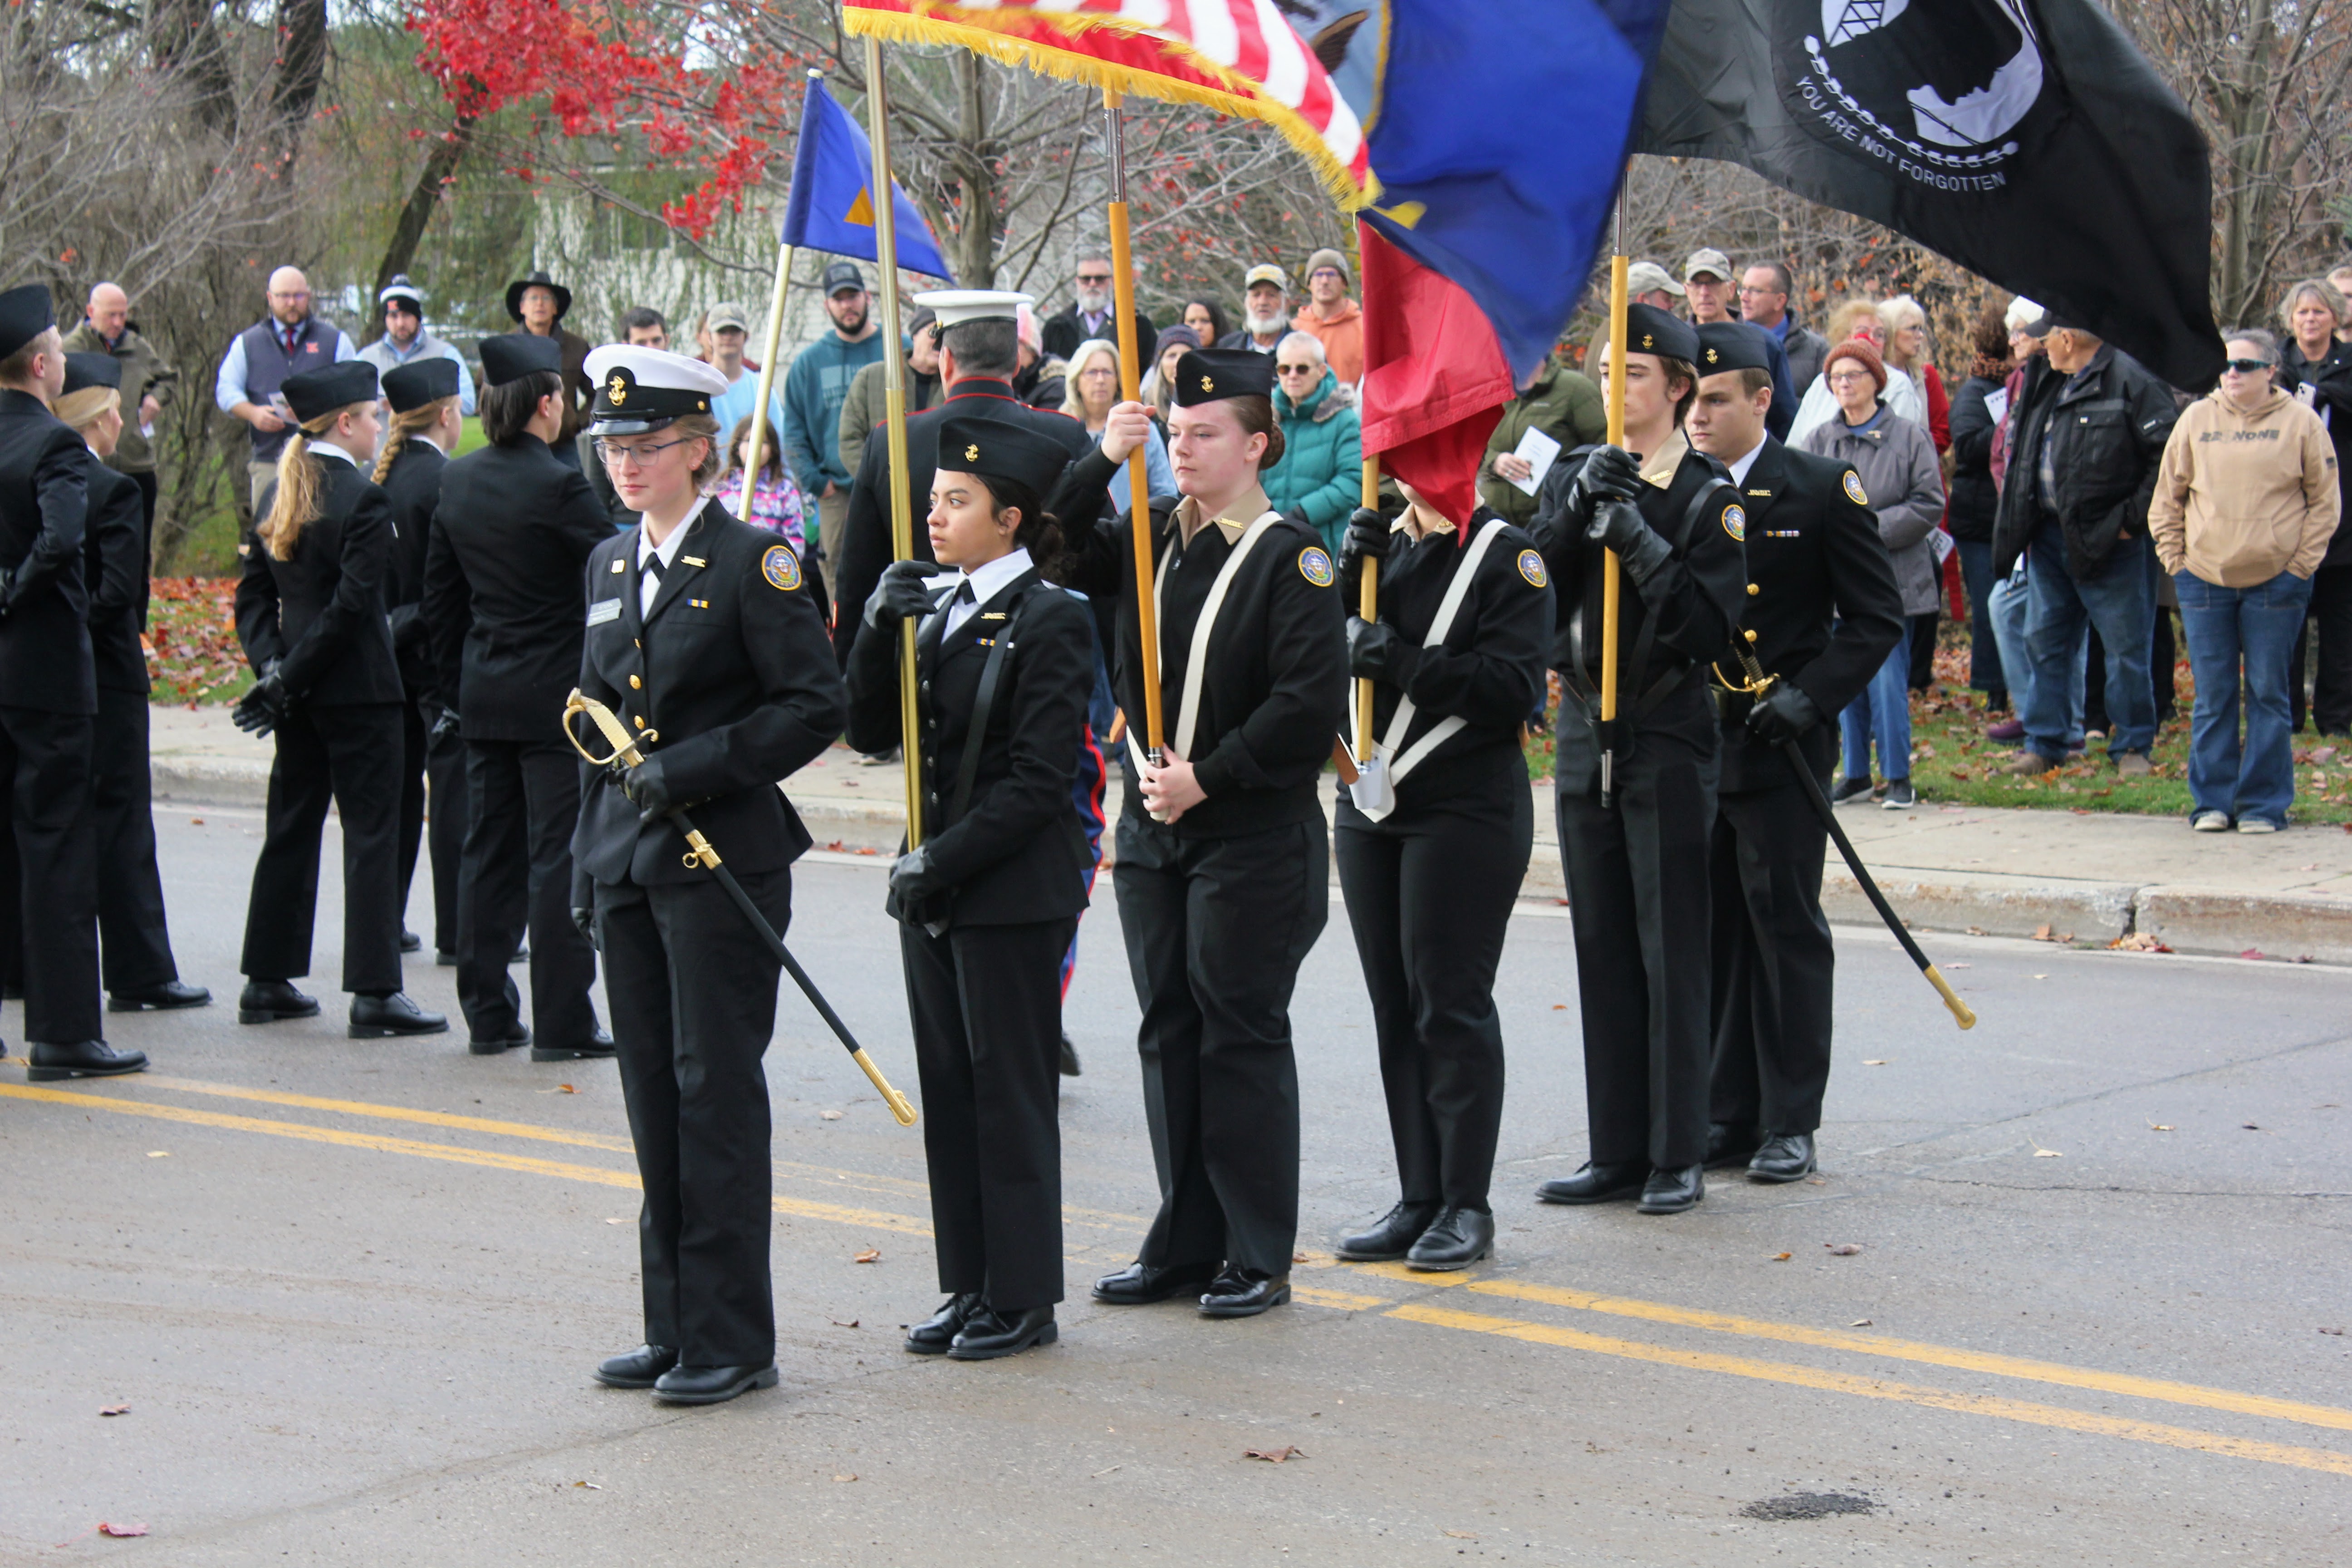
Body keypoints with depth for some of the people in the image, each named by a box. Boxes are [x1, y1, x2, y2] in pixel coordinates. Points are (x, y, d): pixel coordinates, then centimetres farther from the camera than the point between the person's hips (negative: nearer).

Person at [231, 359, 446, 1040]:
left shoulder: (278, 493, 9)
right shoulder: (364, 498, -13)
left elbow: (254, 593, 8)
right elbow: (352, 603, -19)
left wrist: (273, 663, -2)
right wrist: (289, 677, -15)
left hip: (301, 692, 7)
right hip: (358, 686, -7)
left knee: (291, 827, 14)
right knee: (371, 831, -3)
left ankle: (267, 981, 19)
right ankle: (375, 993, -4)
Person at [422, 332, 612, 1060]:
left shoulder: (458, 482, 6)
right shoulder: (558, 487, -16)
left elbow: (439, 596, 12)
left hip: (484, 695, 7)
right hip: (556, 696, -7)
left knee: (488, 854, 11)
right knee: (559, 857, -2)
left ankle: (487, 1013, 15)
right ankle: (561, 1022, 0)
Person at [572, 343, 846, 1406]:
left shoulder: (753, 563, -8)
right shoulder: (611, 567, 14)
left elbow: (815, 706, -13)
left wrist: (692, 769, -18)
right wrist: (587, 868, 17)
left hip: (724, 863, -7)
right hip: (631, 866, 7)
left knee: (716, 1091, -5)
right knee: (654, 1097, 10)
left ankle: (731, 1338, 1)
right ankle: (674, 1328, 17)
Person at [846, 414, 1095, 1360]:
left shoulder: (1050, 620, -11)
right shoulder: (932, 604, 10)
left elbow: (1038, 780, -16)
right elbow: (871, 732, 7)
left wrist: (945, 861, -17)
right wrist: (878, 631, -7)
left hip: (1013, 891, -7)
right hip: (934, 885, 7)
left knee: (1011, 1088, 0)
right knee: (949, 1087, 11)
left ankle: (1023, 1297, 9)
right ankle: (972, 1287, 20)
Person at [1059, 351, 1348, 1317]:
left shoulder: (1289, 557, -10)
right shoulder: (1146, 539, 8)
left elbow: (1311, 697, -17)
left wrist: (1207, 779, -17)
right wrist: (1102, 462, -5)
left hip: (1254, 838, -6)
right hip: (1152, 830, 6)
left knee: (1242, 1038, -1)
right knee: (1169, 1034, 10)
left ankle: (1259, 1257, 8)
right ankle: (1185, 1245, 19)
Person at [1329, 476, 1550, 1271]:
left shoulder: (1506, 556, -7)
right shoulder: (1382, 543, 11)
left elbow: (1516, 687, -17)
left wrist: (1401, 659, -22)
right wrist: (1351, 580, -9)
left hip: (1467, 811, -6)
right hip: (1371, 808, 6)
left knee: (1453, 1006, -3)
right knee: (1396, 1007, 8)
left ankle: (1468, 1205, 5)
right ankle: (1419, 1199, 15)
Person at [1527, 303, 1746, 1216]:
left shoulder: (1709, 499, -4)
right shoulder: (1573, 476, 10)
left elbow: (1709, 628, -13)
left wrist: (1641, 543, -19)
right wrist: (1577, 508, -15)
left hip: (1668, 742, -5)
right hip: (1584, 733, 5)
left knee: (1671, 954, -2)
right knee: (1604, 954, 8)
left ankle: (1678, 1157, 4)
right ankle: (1618, 1153, 15)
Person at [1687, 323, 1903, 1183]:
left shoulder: (1822, 489, -3)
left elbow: (1877, 617, -2)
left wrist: (1809, 696, -13)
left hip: (1779, 749, -4)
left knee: (1786, 929, 1)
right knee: (1710, 933, 7)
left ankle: (1790, 1123, 7)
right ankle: (1727, 1116, 15)